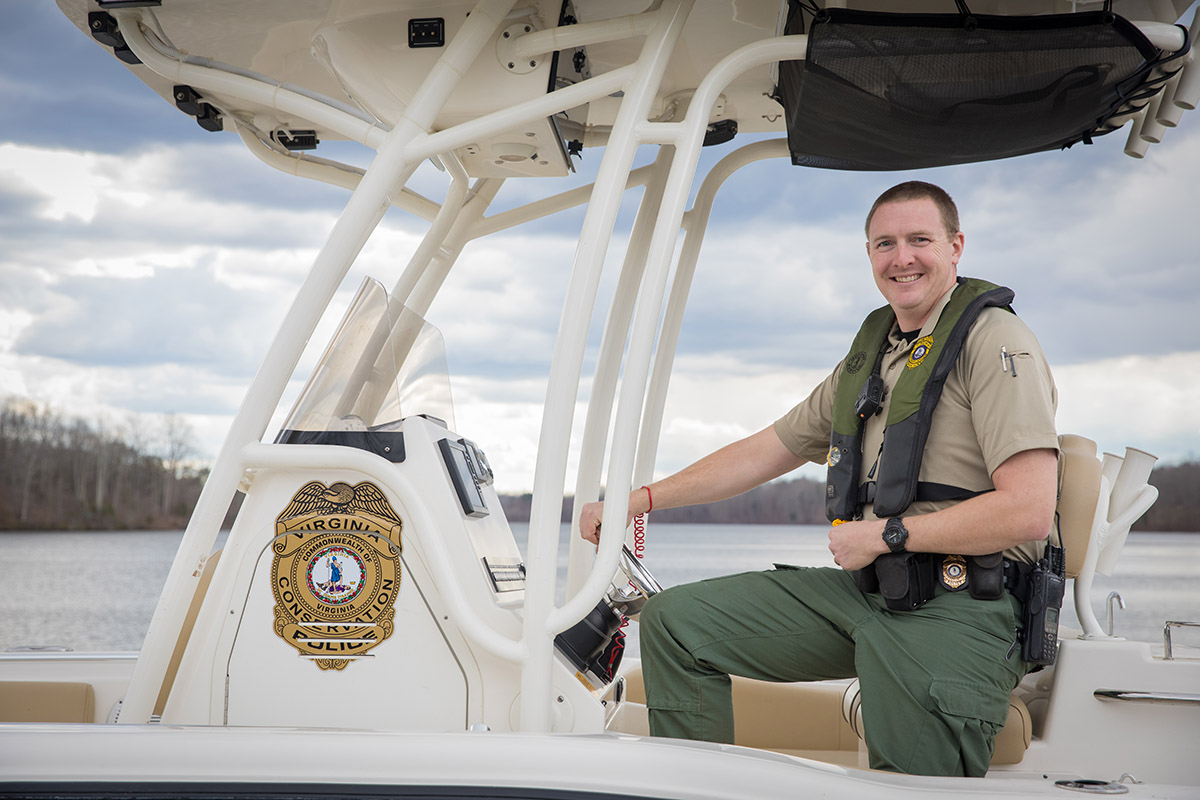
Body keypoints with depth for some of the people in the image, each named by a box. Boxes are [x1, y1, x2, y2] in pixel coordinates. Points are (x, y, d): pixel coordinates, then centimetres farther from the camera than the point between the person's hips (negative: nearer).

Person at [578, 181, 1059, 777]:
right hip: (864, 588, 8)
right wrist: (641, 499, 20)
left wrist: (884, 534, -11)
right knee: (673, 621, 5)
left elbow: (1029, 511, -18)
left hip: (957, 608, -8)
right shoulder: (871, 353, 18)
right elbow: (767, 450, 26)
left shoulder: (993, 338, -8)